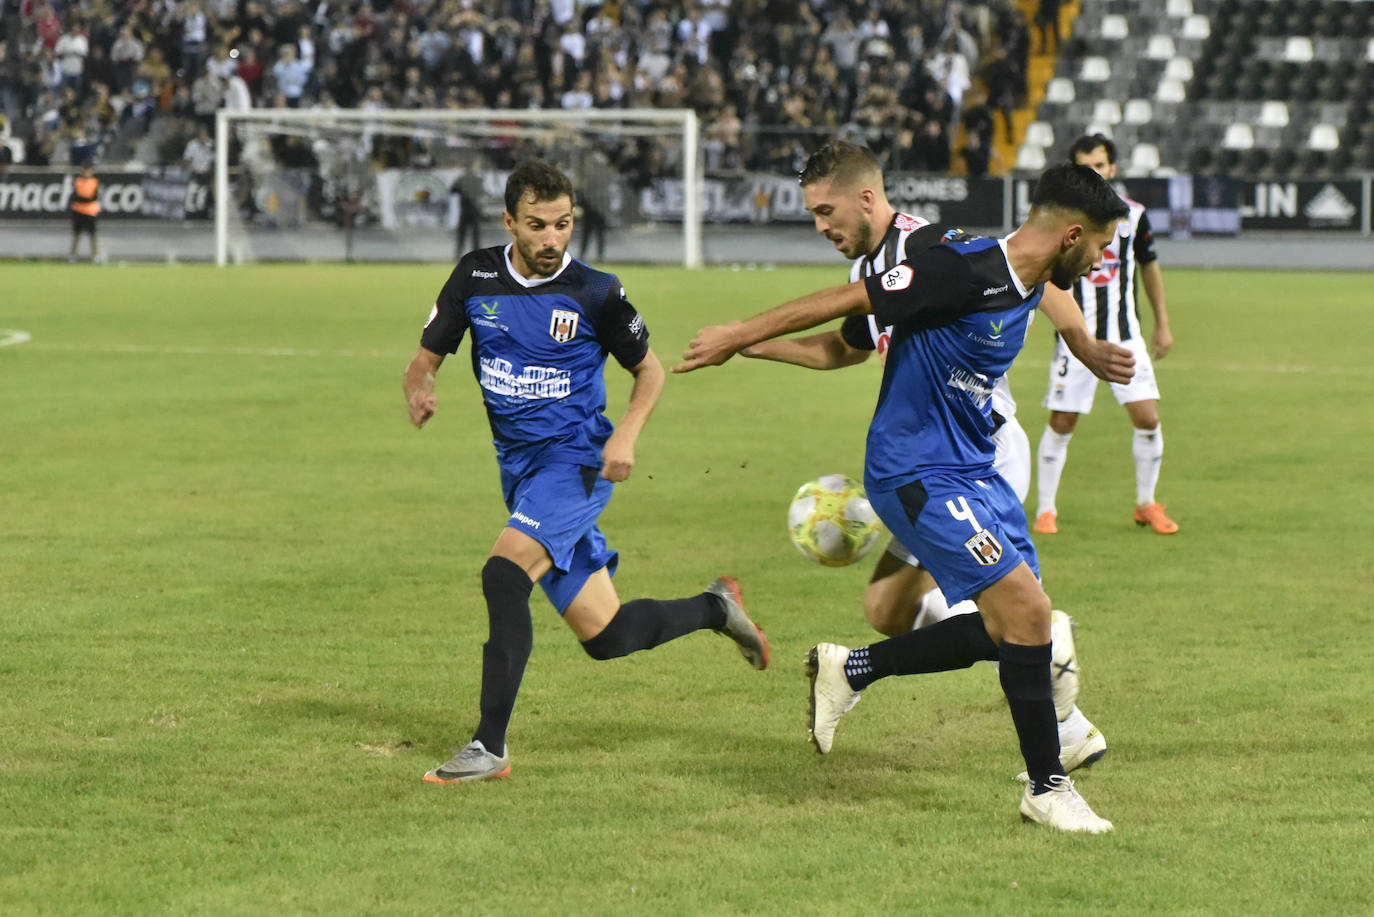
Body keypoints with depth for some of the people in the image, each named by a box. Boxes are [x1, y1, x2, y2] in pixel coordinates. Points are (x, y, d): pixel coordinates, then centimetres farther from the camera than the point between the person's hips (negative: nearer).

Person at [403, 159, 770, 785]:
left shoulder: (595, 293, -7)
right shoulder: (475, 276, 1)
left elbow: (649, 369, 6)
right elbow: (426, 357, 7)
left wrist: (626, 435, -11)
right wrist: (419, 387, -17)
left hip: (575, 459, -5)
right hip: (520, 468, 5)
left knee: (504, 574, -29)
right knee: (604, 635, 7)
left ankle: (490, 746, -26)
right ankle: (714, 609, 35)